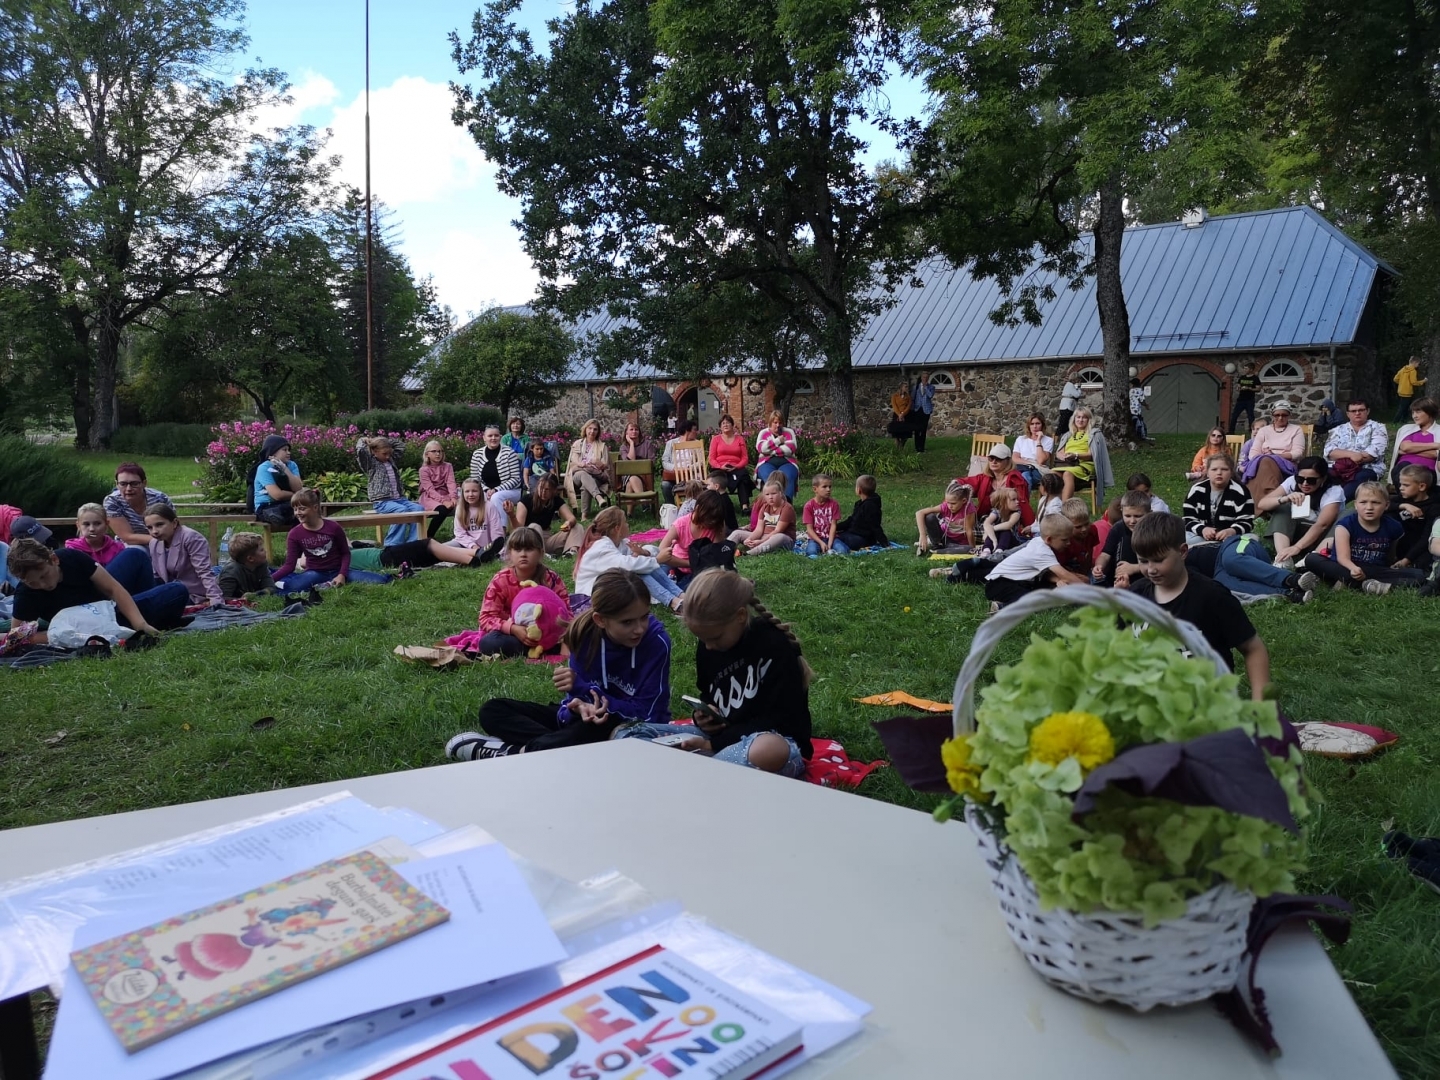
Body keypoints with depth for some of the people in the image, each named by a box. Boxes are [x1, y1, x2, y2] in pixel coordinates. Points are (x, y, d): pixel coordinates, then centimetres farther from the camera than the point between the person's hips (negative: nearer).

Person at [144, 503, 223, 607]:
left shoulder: (190, 537, -17)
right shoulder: (154, 543, 6)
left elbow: (205, 572, -23)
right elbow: (157, 576, 14)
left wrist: (216, 600, -32)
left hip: (195, 596, -8)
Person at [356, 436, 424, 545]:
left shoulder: (391, 460, 20)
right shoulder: (370, 464, 1)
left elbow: (401, 445, 30)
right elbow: (360, 450, -17)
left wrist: (385, 440, 21)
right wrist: (364, 440, 3)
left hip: (399, 498, 6)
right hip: (382, 502, -6)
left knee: (418, 508, -22)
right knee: (402, 510, -35)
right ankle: (392, 545, -27)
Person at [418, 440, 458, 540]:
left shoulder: (448, 466, 7)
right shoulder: (424, 470, -3)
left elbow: (451, 483, -8)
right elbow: (430, 489, -15)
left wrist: (453, 498, -28)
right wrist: (443, 501, -30)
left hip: (445, 495, 4)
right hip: (429, 498, -4)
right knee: (442, 509, -36)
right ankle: (428, 536, -20)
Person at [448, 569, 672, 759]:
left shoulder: (656, 641, -24)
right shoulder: (585, 631, -14)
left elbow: (647, 715, -22)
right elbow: (576, 695, -11)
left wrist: (582, 686, -27)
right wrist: (579, 707, -38)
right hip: (596, 717, 5)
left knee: (596, 732, -42)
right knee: (493, 710, -3)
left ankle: (508, 752, -23)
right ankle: (556, 745, -27)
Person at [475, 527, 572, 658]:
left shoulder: (551, 579, -7)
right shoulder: (500, 581, -11)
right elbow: (487, 617, -14)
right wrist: (513, 628, -31)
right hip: (513, 634, 0)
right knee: (488, 643, -35)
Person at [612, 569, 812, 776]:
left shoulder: (775, 647, -16)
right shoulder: (707, 645, 3)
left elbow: (780, 720, -17)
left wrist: (715, 743, -18)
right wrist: (706, 715, -5)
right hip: (724, 739, 6)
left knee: (769, 750, -45)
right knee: (628, 734, -4)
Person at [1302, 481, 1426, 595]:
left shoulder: (1392, 527, 3)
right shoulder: (1346, 524, -9)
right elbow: (1343, 557, -21)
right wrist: (1353, 568, -40)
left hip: (1376, 572, 4)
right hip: (1347, 569, -3)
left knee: (1419, 575, -19)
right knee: (1311, 559, -29)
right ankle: (1367, 585, -39)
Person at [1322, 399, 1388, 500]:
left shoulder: (1377, 427, 13)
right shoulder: (1339, 430, 20)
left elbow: (1376, 451, -4)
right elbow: (1330, 452, 4)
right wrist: (1351, 454, -15)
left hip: (1367, 469, -2)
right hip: (1338, 469, 2)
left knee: (1363, 478, -38)